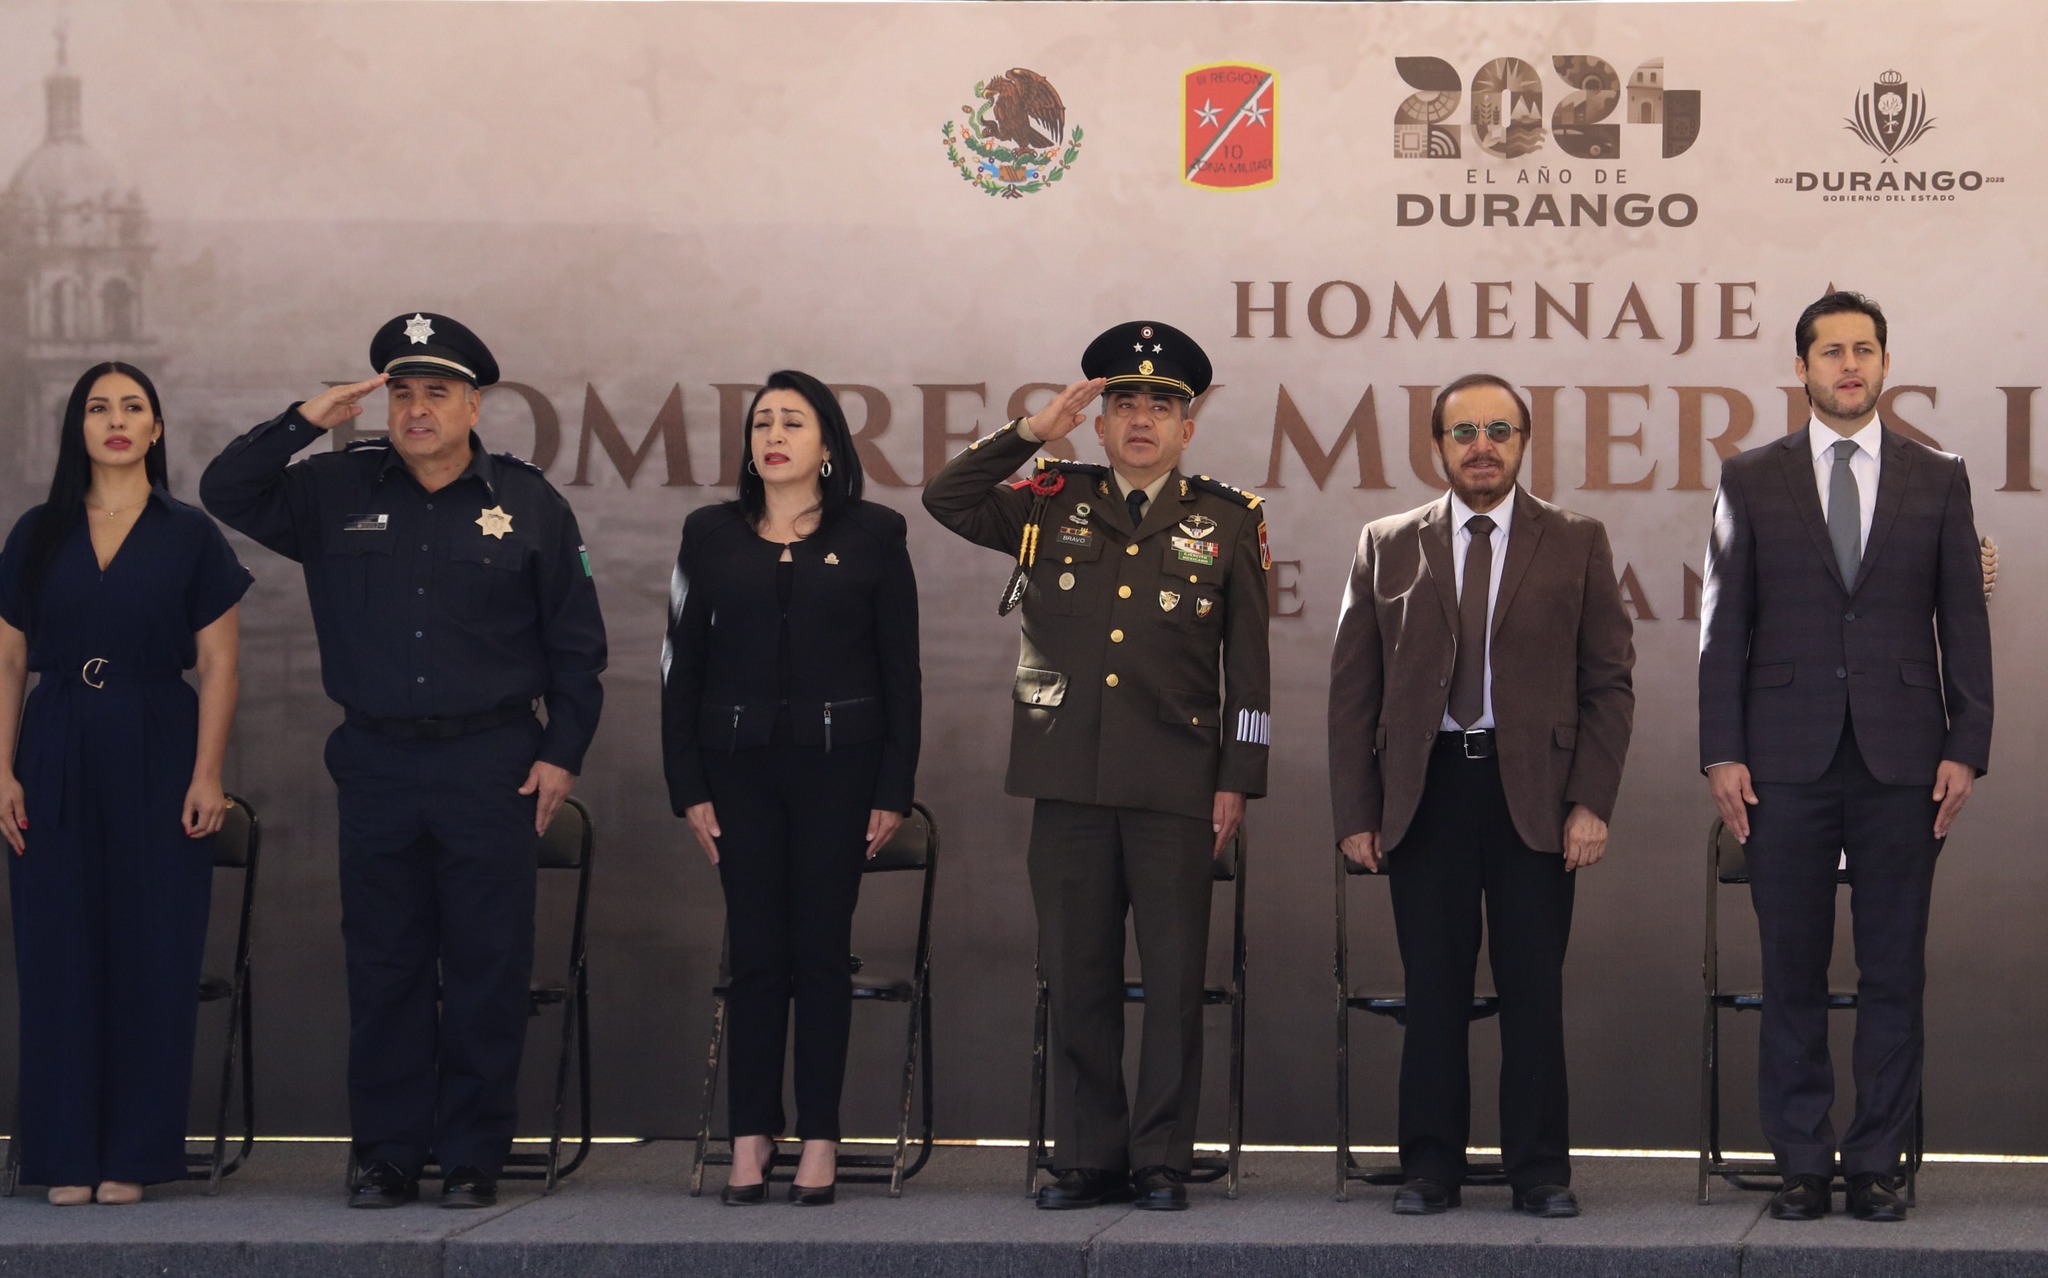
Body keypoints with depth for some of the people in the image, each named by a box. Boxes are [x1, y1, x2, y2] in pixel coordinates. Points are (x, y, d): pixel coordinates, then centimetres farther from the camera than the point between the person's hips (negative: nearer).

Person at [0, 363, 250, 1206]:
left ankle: (133, 1155, 8)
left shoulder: (190, 536, 3)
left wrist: (207, 774, -9)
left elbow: (217, 666, 0)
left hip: (157, 759, -1)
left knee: (154, 955, -1)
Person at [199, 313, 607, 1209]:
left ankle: (473, 1156, 9)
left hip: (491, 764, -2)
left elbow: (576, 645, 6)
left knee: (487, 966, 1)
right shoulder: (339, 491, 5)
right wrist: (305, 422, -8)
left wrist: (563, 754, 1)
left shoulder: (527, 504, 2)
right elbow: (225, 494, 2)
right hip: (375, 760, 2)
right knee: (384, 965, 6)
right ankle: (387, 1156, 13)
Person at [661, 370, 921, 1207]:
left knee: (821, 952, 1)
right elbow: (682, 663, 7)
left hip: (837, 764, -1)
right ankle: (750, 1139, 7)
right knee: (755, 955, 2)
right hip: (739, 766, 1)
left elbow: (899, 668, 3)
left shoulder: (873, 534, 4)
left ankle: (819, 1141, 7)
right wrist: (688, 787, 0)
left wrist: (894, 790, -2)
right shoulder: (711, 534, 8)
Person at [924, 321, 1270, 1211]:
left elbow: (1248, 669, 6)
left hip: (1175, 790, -2)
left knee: (1175, 981, 0)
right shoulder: (1052, 506, 12)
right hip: (1068, 784, 2)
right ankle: (1089, 1158, 14)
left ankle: (1162, 1160, 9)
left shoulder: (1227, 524, 7)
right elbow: (944, 499, 4)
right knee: (1077, 980, 6)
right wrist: (1034, 432, -1)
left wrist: (1236, 782, 1)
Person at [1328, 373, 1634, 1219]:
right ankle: (1430, 1169, 11)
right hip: (1426, 793, 1)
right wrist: (1356, 812, 1)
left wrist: (1592, 803, -4)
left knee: (1534, 990, 2)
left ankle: (1540, 1172, 9)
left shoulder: (1576, 545, 8)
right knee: (1433, 990, 3)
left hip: (1534, 795, -1)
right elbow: (1352, 690, 8)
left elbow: (1610, 685, 6)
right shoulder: (1388, 547, 10)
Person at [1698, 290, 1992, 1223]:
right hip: (1788, 761, 0)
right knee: (1793, 973, 3)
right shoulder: (1751, 480, 7)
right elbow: (1723, 626, 5)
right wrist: (1721, 753, -2)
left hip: (1901, 760, 0)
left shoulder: (1938, 480, 8)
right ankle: (1802, 1166, 10)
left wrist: (1967, 750, -1)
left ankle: (1876, 1165, 9)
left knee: (1893, 973, 2)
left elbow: (1963, 624, 7)